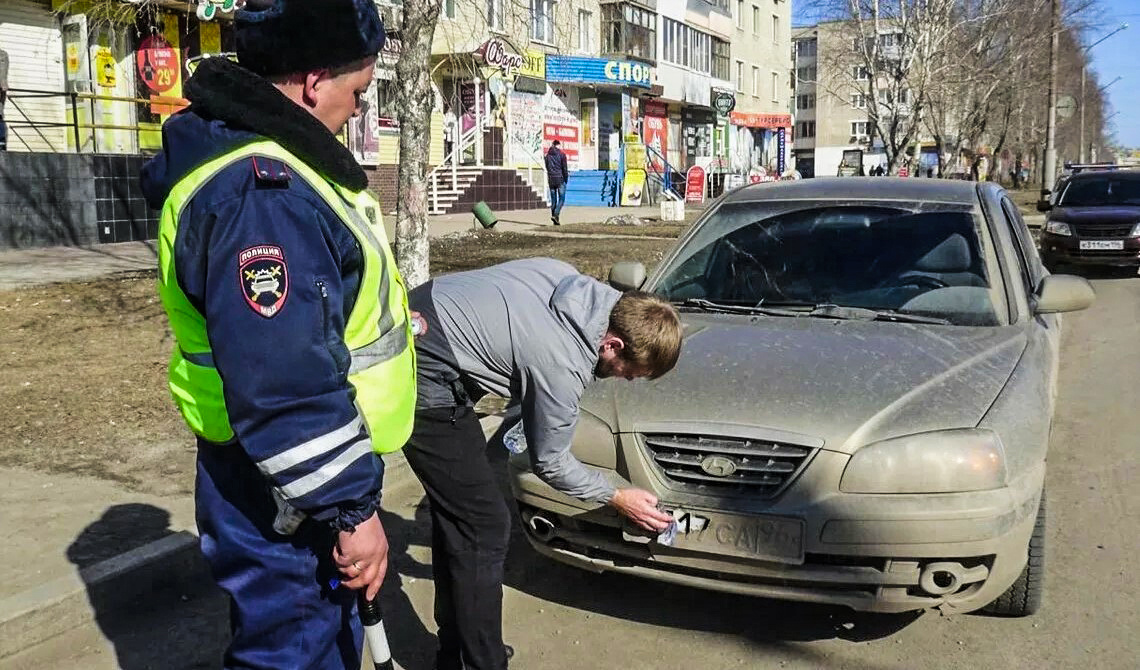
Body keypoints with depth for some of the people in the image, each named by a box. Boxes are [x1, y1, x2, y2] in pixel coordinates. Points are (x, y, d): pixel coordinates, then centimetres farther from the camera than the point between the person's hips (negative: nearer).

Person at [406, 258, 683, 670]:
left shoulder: (580, 285, -2)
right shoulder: (563, 367, -22)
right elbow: (549, 463, -6)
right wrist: (617, 498, 6)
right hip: (423, 376, -10)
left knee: (455, 514, 17)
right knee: (484, 527, -4)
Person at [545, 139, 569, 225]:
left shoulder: (548, 155, 8)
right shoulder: (561, 154, -5)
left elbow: (547, 168, 13)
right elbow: (565, 168, -6)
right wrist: (566, 179, 3)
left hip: (551, 180, 4)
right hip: (560, 179, -4)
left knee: (553, 200, 9)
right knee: (561, 199, -1)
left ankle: (554, 216, 7)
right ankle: (556, 215, -18)